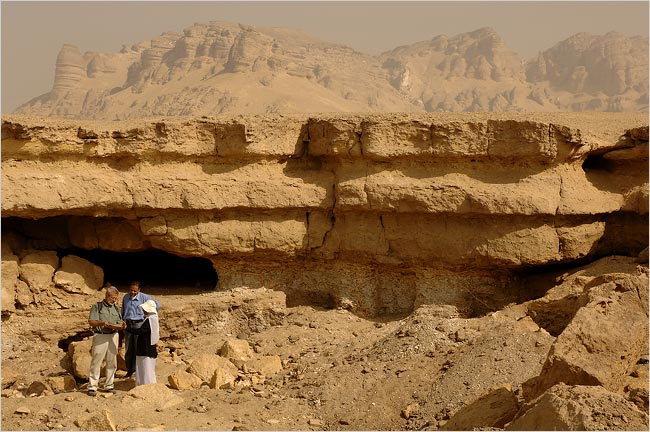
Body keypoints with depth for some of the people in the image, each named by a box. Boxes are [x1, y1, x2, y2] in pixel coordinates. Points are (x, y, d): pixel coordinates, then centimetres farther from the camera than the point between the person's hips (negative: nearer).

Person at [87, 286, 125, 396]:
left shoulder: (116, 308, 15)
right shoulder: (97, 306, 2)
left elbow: (120, 325, 11)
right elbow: (91, 321, -8)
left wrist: (122, 326, -13)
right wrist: (102, 323, -25)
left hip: (113, 336, 5)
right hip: (100, 336, -5)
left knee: (112, 362, 7)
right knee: (96, 362, -6)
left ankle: (109, 385, 17)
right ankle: (92, 386, -2)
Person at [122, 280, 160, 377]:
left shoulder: (144, 297, -3)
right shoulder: (126, 297, 9)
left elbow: (157, 305, 4)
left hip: (139, 324, -4)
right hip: (128, 325, 4)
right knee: (128, 349, 7)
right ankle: (129, 370, 15)